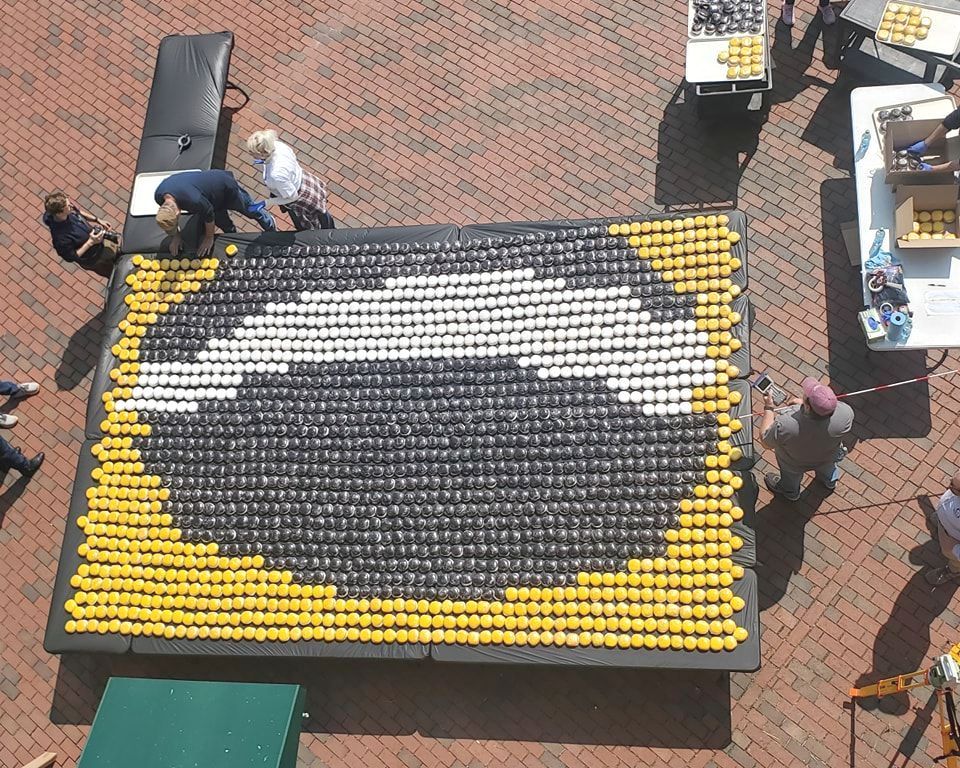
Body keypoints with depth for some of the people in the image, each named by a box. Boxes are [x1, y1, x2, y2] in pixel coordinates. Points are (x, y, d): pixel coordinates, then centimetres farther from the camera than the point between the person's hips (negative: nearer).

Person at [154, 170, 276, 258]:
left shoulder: (194, 201, -49)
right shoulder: (159, 196, -27)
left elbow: (209, 216, -27)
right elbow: (169, 216, -2)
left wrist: (209, 238, -10)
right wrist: (176, 236, 3)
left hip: (226, 187, -5)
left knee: (250, 210, 23)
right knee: (224, 224, 24)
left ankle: (270, 225, 53)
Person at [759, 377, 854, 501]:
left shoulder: (786, 425, -46)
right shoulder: (846, 414, -39)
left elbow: (765, 442, -24)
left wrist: (768, 408, -18)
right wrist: (804, 403, -9)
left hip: (795, 464, -2)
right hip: (828, 457, 2)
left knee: (790, 474, 34)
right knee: (827, 465, 38)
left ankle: (790, 492, 64)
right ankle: (830, 481, 69)